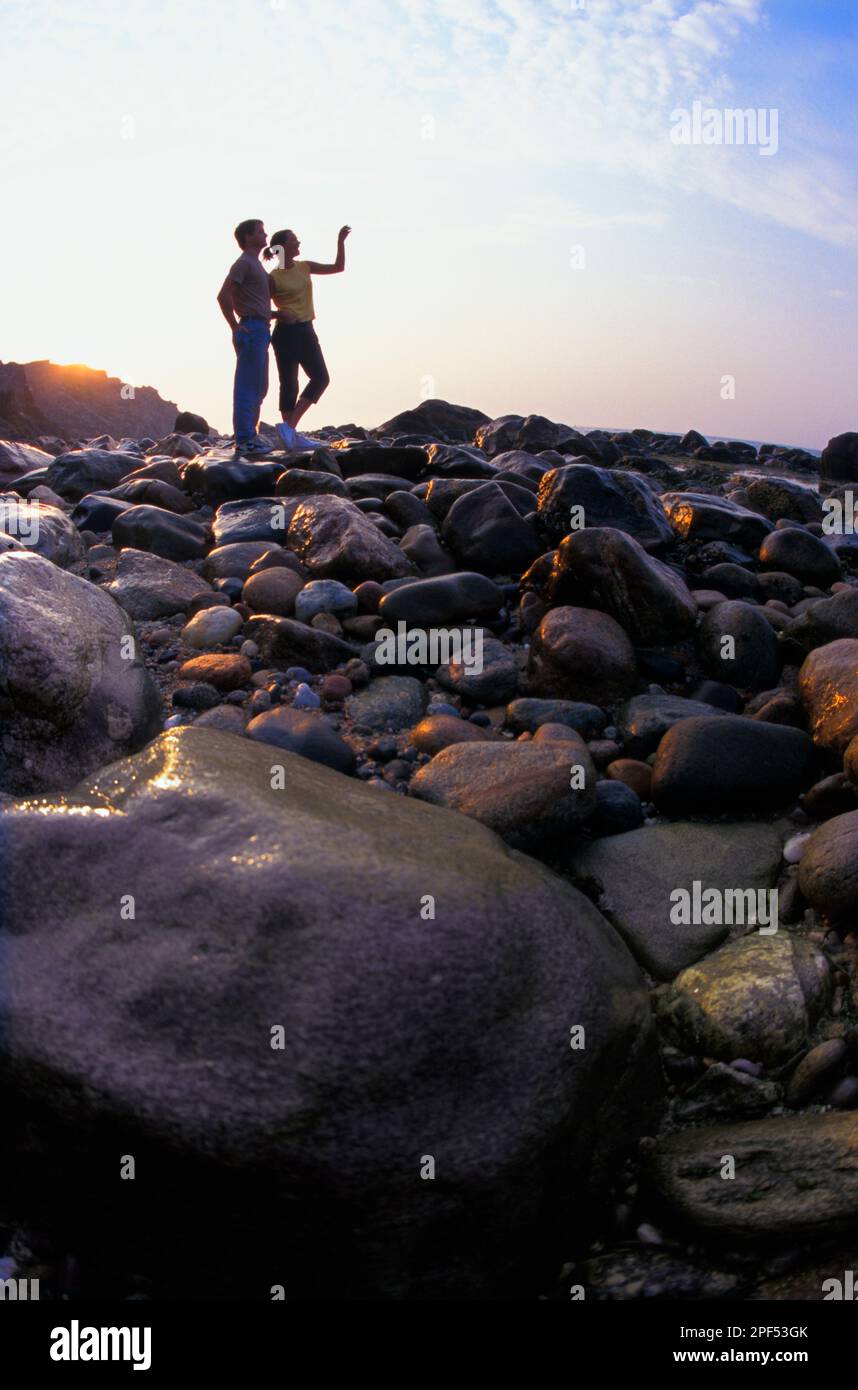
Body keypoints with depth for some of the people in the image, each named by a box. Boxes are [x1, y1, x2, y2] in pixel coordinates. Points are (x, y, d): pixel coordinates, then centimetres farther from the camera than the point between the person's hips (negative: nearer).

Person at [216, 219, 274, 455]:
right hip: (252, 330, -10)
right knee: (248, 387, -10)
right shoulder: (244, 263, -10)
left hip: (260, 330, 10)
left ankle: (250, 436, 18)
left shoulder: (255, 264, 20)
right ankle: (244, 440, -10)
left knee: (258, 387, 13)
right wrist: (235, 327, -16)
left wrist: (273, 314, 18)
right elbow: (224, 296, -19)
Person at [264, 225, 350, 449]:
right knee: (289, 384, -4)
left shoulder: (304, 267, 10)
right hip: (286, 332, -7)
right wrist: (279, 315, -20)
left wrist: (341, 242, 3)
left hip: (306, 331, 7)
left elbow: (338, 267, 13)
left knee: (320, 377, 0)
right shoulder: (273, 277, -8)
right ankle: (291, 434, 0)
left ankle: (290, 428, 2)